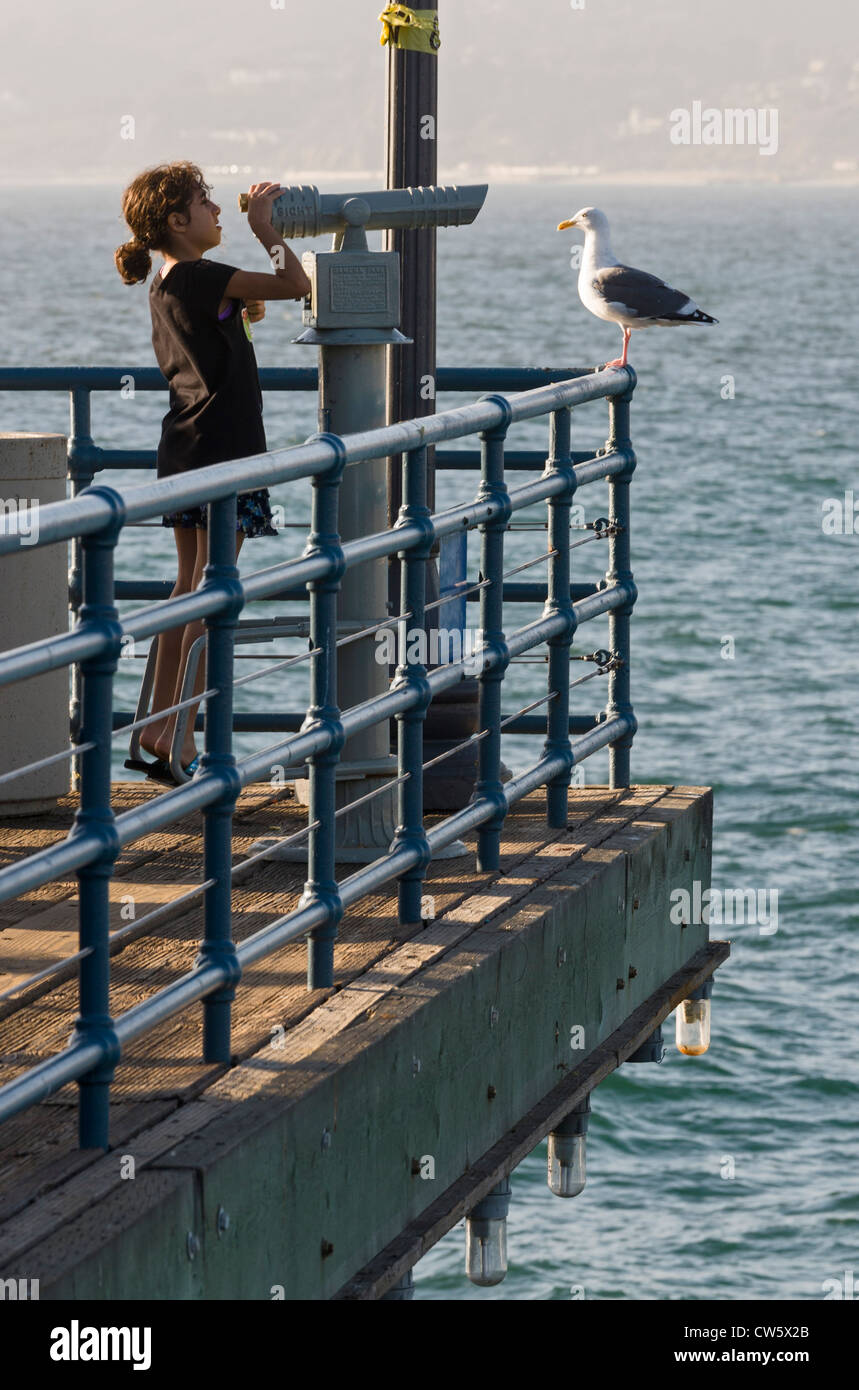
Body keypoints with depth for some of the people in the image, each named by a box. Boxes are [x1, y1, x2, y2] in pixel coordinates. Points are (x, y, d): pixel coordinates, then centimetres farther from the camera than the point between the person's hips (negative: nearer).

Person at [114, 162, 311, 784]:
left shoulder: (169, 285, 12)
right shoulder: (203, 279, -16)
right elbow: (296, 284, -19)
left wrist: (244, 313, 13)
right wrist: (264, 226, -8)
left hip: (185, 452, 10)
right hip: (219, 451, -10)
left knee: (189, 591, 15)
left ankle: (159, 729, 17)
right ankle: (179, 741, -4)